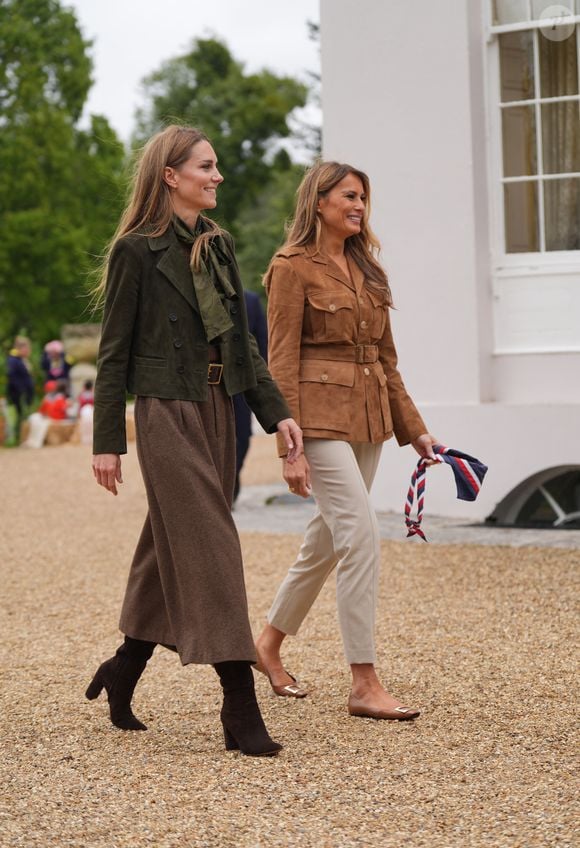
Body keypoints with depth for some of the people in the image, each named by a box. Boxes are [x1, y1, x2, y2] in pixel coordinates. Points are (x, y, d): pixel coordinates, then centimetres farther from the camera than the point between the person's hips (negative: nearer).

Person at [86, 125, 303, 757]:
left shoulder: (218, 244, 12)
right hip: (167, 414, -7)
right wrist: (106, 441, -8)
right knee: (210, 548, -10)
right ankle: (239, 707, -8)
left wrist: (275, 411, 8)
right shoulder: (137, 250, -8)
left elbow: (241, 340, 16)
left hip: (216, 409, 7)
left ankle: (123, 670, 28)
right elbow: (114, 351, -6)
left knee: (173, 548, 12)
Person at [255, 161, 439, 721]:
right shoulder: (293, 267, -7)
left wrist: (413, 427, 15)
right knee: (362, 537, -14)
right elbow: (282, 363, -10)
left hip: (367, 417, 8)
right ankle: (364, 685, -10)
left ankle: (270, 642, 33)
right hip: (320, 416, -8)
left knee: (326, 540, 13)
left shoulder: (366, 268, 16)